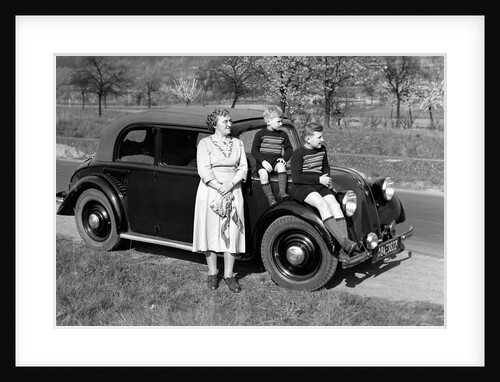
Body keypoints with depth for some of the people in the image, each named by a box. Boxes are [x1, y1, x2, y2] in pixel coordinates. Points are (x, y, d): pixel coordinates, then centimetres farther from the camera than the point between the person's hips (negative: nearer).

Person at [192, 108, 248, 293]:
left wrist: (230, 185, -13)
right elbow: (204, 170, -10)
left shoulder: (238, 143, 10)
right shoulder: (205, 143, -1)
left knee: (232, 232, 1)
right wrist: (219, 187, -19)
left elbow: (243, 168, 3)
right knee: (211, 232, 2)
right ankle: (212, 273, 14)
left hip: (233, 192, 3)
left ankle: (229, 274, 10)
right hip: (210, 191, -3)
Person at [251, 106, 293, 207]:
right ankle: (270, 197, -27)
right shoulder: (260, 134, 0)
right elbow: (254, 150, -3)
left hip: (276, 160, 2)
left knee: (281, 166, -32)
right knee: (263, 173, -32)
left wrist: (284, 158, -4)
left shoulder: (283, 135, 11)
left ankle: (282, 192, -30)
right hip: (263, 162, -2)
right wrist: (263, 161, -18)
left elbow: (289, 148, 17)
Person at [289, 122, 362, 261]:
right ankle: (345, 243, -43)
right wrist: (319, 179, -15)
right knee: (322, 204, -33)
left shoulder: (322, 150, 14)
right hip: (301, 187, -6)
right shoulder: (299, 153, -7)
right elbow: (296, 178, -14)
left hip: (319, 186, 6)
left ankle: (345, 250, -33)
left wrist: (326, 178, 8)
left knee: (335, 205, -22)